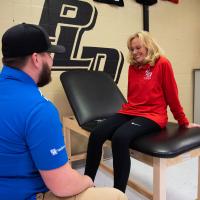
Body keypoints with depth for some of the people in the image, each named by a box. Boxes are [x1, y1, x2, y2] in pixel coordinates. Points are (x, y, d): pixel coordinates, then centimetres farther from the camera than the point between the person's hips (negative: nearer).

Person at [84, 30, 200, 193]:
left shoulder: (162, 63, -3)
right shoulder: (133, 66, 14)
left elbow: (172, 96, 0)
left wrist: (184, 122, 6)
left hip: (152, 115, -5)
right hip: (129, 111, 6)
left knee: (120, 137, -34)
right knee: (96, 135, -19)